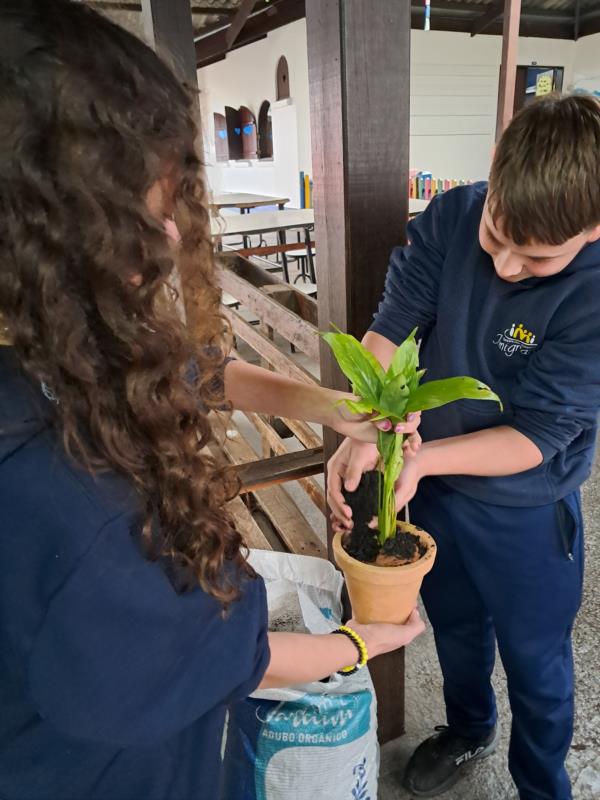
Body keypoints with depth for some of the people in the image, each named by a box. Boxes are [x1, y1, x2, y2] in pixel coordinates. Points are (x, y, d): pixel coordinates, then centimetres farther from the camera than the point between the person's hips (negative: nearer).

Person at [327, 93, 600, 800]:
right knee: (454, 628, 28)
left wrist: (420, 458, -36)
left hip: (524, 512, -3)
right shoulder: (452, 217, -17)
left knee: (535, 661, 20)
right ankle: (467, 730, 60)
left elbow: (534, 437, -24)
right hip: (431, 485, 4)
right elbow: (391, 327, -16)